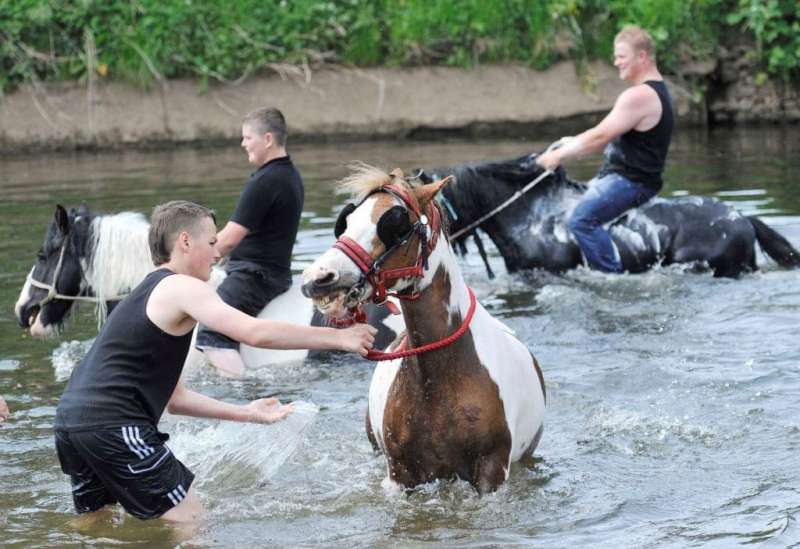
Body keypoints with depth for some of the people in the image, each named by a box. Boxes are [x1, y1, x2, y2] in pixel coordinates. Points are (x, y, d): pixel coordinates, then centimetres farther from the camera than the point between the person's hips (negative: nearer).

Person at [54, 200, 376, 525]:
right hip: (113, 426, -10)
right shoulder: (181, 287, -5)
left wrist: (245, 413, 23)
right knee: (188, 522, -3)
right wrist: (338, 338, -11)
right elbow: (256, 333, -18)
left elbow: (174, 398, 26)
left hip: (73, 418, 10)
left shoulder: (148, 294, 25)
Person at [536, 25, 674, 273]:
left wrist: (559, 155, -12)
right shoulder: (657, 90, 17)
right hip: (621, 175, 11)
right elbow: (611, 136, 22)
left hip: (630, 182, -11)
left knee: (582, 219, -25)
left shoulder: (639, 96, -19)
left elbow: (600, 136, -20)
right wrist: (573, 144, 14)